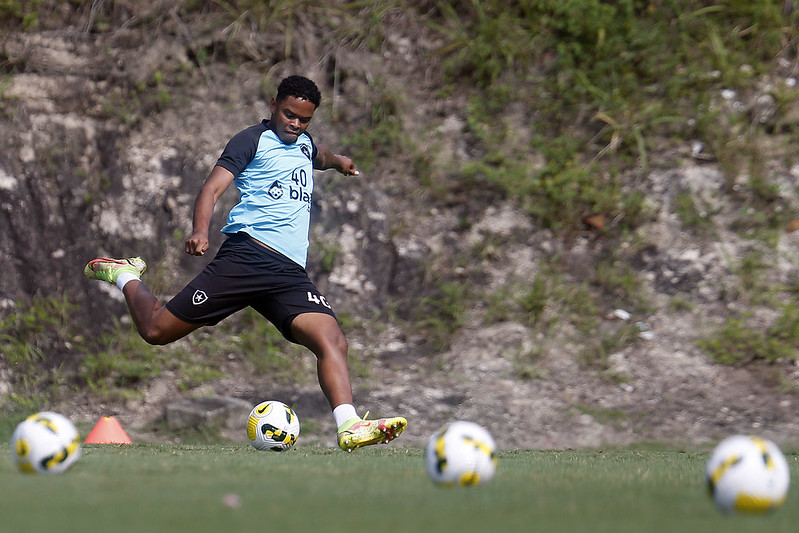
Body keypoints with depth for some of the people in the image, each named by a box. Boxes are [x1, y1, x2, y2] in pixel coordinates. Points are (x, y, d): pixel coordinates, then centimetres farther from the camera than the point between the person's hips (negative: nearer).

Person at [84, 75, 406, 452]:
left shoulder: (304, 143, 26)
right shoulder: (254, 139, 4)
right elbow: (213, 187, -11)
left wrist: (336, 160, 43)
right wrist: (200, 231, -26)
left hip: (290, 274, 6)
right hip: (247, 254, -6)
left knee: (332, 340, -19)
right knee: (157, 330, -4)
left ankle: (349, 427, -30)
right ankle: (126, 276, 27)